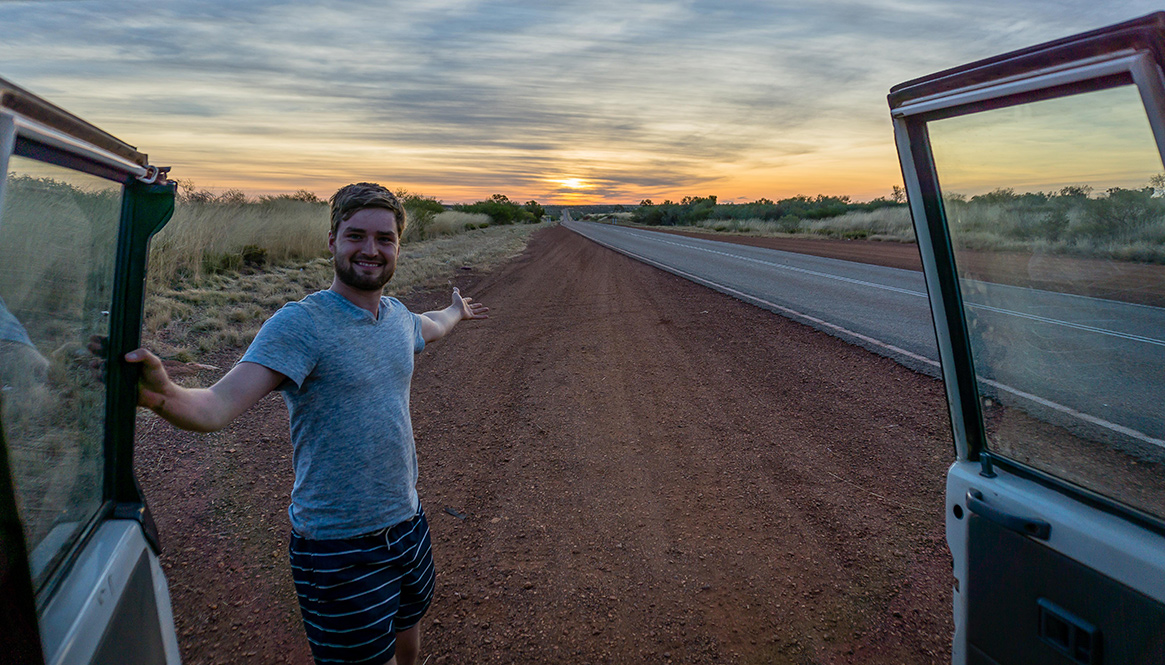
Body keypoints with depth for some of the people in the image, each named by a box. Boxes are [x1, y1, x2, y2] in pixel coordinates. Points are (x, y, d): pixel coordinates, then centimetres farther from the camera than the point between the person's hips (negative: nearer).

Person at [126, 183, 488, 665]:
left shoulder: (396, 315, 2)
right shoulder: (299, 324, -20)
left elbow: (429, 328, 26)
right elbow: (217, 407, -30)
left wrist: (455, 312, 45)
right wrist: (165, 396, -51)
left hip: (408, 522, 7)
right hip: (340, 549, -6)